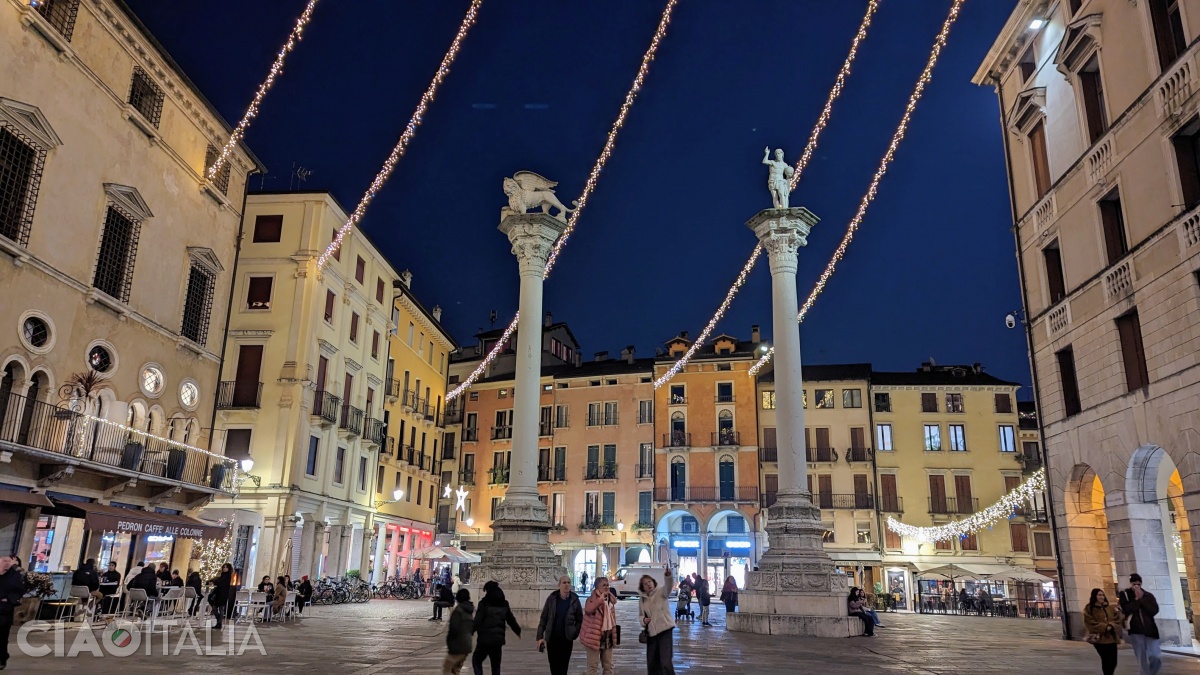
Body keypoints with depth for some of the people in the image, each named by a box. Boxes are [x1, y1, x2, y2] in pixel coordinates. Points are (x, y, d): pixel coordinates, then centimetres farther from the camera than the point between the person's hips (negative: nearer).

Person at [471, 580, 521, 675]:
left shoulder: (484, 604, -7)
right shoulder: (504, 604, 8)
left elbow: (477, 622, -16)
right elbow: (511, 620, 18)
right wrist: (518, 631, 33)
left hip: (485, 639, -5)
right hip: (498, 639, 5)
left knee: (476, 661, 11)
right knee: (496, 666, 15)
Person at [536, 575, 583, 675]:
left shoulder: (574, 599, -4)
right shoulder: (552, 598, -4)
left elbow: (580, 620, 4)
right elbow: (543, 618, -1)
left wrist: (574, 634, -4)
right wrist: (540, 636, -6)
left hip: (567, 639, -1)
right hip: (551, 638, 1)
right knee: (553, 666, 7)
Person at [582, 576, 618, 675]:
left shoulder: (611, 599, 7)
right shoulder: (592, 599, -14)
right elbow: (588, 610, -36)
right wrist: (600, 599, -40)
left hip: (607, 637, 7)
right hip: (595, 637, -6)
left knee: (608, 666, 12)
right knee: (593, 666, 0)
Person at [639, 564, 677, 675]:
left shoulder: (661, 592, -6)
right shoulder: (642, 599, 8)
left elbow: (668, 585, -27)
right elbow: (640, 615, 20)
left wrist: (668, 575, -48)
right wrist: (643, 620, -4)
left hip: (665, 630, -6)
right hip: (651, 632, 6)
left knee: (666, 662, -14)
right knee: (651, 663, 12)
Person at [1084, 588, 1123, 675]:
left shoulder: (1110, 608, 15)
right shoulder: (1089, 609, -2)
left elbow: (1118, 619, 10)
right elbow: (1090, 623, -7)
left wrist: (1111, 626, -9)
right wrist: (1104, 627, -15)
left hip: (1111, 637, 5)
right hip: (1099, 638, -5)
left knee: (1113, 661, 3)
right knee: (1106, 660, -9)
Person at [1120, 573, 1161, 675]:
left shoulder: (1148, 595, 10)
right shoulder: (1125, 594, 5)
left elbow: (1154, 610, -4)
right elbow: (1126, 609, -10)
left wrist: (1142, 599, -10)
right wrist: (1137, 599, -9)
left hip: (1150, 630, 2)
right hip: (1135, 630, -2)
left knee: (1156, 657, -6)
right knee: (1142, 659, -1)